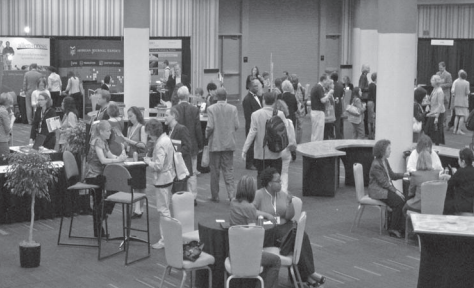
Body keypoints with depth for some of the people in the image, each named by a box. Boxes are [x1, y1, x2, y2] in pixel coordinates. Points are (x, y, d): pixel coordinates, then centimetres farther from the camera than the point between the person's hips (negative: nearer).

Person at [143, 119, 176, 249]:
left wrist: (148, 161, -10)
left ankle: (165, 240, 3)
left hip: (162, 179, -10)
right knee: (167, 208, 17)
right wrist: (152, 159, 7)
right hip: (169, 177, 10)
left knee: (163, 209, -3)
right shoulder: (166, 139, 8)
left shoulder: (160, 144, -22)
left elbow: (158, 166, -26)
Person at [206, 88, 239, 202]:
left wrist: (207, 136, 4)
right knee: (228, 170, 7)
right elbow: (236, 126, -4)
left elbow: (210, 126, -14)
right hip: (229, 143, 2)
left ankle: (215, 196, 15)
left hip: (215, 143, -2)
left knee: (214, 171, 9)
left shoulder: (211, 109, -11)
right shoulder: (233, 109, -4)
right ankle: (231, 194, -4)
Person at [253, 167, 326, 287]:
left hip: (283, 226, 5)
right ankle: (309, 273, -18)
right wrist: (266, 215, -27)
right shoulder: (259, 195, -6)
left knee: (303, 236, -24)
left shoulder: (283, 195, 9)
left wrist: (290, 203, -15)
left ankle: (306, 275, -23)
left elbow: (289, 216, 3)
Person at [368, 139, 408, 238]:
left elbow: (392, 175, 17)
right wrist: (395, 191, -21)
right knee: (399, 201, -23)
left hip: (386, 188, 9)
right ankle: (393, 229, -13)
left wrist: (404, 174, 2)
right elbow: (383, 182, -19)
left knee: (403, 198, -13)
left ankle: (401, 227, -12)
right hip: (377, 190, -9)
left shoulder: (385, 161, 12)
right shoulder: (376, 165, -16)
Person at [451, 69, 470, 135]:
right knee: (463, 115, 2)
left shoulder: (455, 81, -3)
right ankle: (459, 130, -4)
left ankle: (455, 129, 10)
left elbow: (452, 91, -7)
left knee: (457, 115, 15)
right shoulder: (466, 83, -11)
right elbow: (467, 93, -10)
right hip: (463, 101, -4)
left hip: (456, 100, 4)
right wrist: (469, 91, 11)